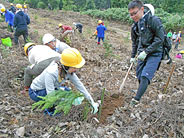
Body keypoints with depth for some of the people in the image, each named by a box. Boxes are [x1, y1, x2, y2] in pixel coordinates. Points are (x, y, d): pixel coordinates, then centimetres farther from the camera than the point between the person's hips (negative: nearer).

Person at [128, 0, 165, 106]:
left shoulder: (154, 20, -14)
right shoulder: (135, 26, 7)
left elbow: (160, 39, -16)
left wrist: (146, 52, -19)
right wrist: (133, 56, 20)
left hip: (154, 53, -6)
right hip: (142, 54, 7)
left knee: (145, 76, -18)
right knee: (139, 76, 8)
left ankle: (136, 99, -17)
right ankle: (142, 93, 27)